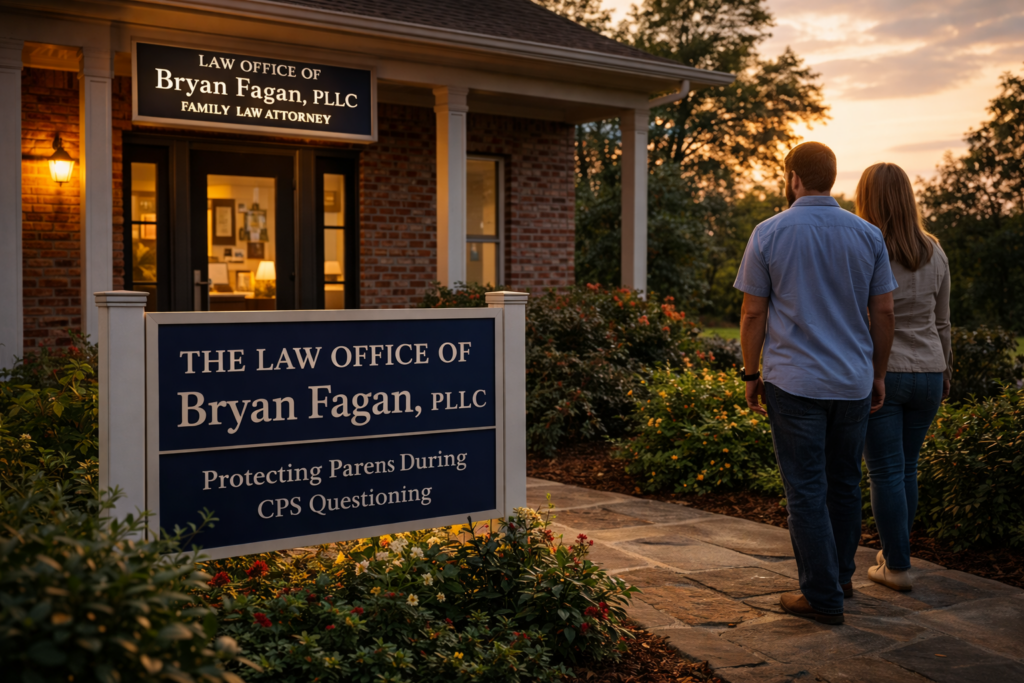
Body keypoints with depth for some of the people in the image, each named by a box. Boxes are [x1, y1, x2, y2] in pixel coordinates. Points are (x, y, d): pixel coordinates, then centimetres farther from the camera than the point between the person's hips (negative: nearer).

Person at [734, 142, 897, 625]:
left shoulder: (769, 234, -6)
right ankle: (840, 576, 31)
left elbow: (753, 313, -5)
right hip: (853, 382, 4)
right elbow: (883, 312, 5)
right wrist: (878, 373, 15)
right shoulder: (868, 235, 3)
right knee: (844, 485, 17)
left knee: (807, 492, 2)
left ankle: (823, 597, 7)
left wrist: (751, 375, 5)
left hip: (793, 384, -4)